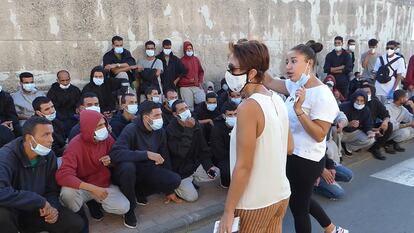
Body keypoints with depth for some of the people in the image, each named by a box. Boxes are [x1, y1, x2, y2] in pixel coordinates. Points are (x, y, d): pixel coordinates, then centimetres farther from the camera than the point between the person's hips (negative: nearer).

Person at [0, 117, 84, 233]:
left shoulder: (49, 156, -6)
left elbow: (52, 190, 4)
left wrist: (52, 207, -19)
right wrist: (40, 201, -35)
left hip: (37, 210, 5)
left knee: (76, 224, -8)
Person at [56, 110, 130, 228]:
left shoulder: (107, 138, -9)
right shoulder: (75, 145, -23)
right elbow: (63, 175, -34)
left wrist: (110, 161, -17)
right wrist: (93, 188, -39)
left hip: (104, 184, 4)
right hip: (83, 186, -3)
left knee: (123, 207, -18)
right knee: (67, 192, -37)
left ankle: (95, 201, 13)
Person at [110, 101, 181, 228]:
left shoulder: (160, 131, -4)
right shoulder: (131, 129, -22)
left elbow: (165, 158, 3)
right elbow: (115, 153, -37)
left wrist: (169, 190, 5)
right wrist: (147, 154, -39)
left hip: (146, 170, 5)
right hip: (129, 171, -5)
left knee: (175, 180, -16)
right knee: (127, 166, -40)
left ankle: (139, 192, 7)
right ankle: (129, 208, -14)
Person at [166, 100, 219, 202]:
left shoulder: (196, 125, -2)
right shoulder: (170, 129, -20)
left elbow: (203, 148, 4)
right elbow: (181, 152, -33)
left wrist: (209, 166, -8)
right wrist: (188, 130, -34)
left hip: (195, 165, 6)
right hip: (180, 171, -6)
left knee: (215, 173, -6)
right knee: (192, 197, -16)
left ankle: (191, 180, 10)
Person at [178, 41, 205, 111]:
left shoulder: (196, 59, 14)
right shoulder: (181, 61, 2)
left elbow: (201, 71, 19)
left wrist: (200, 82, 5)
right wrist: (188, 80, -11)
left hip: (196, 86, 4)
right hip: (185, 87, -4)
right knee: (189, 107, -8)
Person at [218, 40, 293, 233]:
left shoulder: (248, 107, -22)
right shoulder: (277, 100, 2)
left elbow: (243, 166, -22)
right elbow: (288, 148, 11)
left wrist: (228, 211, -15)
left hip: (255, 202, -7)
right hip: (280, 194, 8)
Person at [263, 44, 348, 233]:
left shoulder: (322, 95, -23)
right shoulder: (295, 85, 1)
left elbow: (319, 135, -24)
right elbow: (269, 82, 3)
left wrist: (298, 109, -33)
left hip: (306, 160, -8)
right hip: (293, 154, 9)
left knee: (298, 206, 10)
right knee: (300, 199, 26)